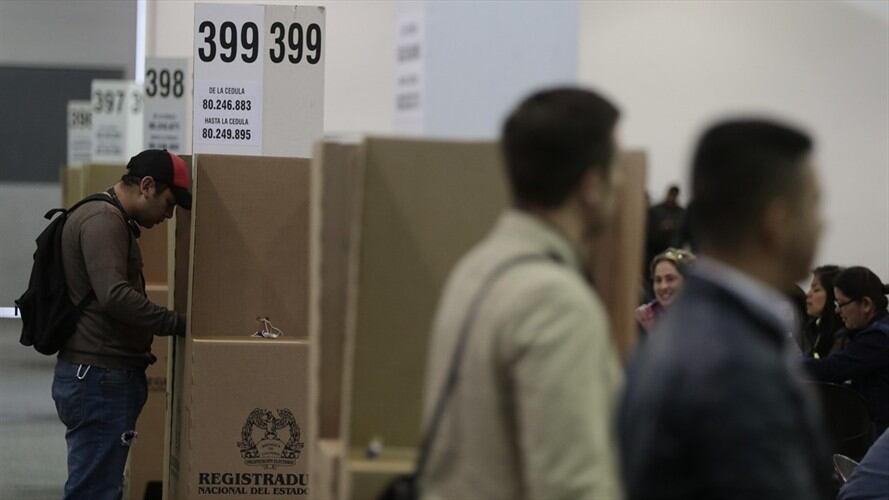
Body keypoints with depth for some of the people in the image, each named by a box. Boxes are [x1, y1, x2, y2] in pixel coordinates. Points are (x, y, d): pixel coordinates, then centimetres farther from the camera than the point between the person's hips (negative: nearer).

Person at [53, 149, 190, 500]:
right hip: (100, 377, -11)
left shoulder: (110, 220, 20)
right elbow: (114, 296, -25)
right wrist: (177, 324, -19)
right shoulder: (103, 221, -14)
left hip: (96, 375, 11)